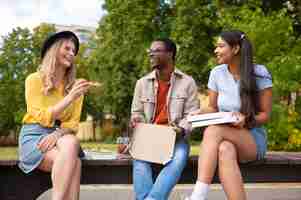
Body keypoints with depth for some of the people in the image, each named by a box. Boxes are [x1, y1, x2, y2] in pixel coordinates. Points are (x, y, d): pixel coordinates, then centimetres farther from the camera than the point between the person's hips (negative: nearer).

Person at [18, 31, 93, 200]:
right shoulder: (34, 79, -1)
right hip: (34, 136, -3)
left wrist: (58, 133, -18)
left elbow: (73, 122, 5)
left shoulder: (75, 86, 10)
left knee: (72, 142, -34)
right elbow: (43, 118, -9)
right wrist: (69, 98, -20)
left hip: (60, 136, 3)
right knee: (73, 160, -32)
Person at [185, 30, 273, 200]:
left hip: (253, 139, -3)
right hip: (225, 139, 3)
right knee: (225, 150, -37)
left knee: (213, 130, -34)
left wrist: (246, 121, -24)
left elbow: (265, 115, -4)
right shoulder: (217, 73, 2)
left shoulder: (259, 73, -8)